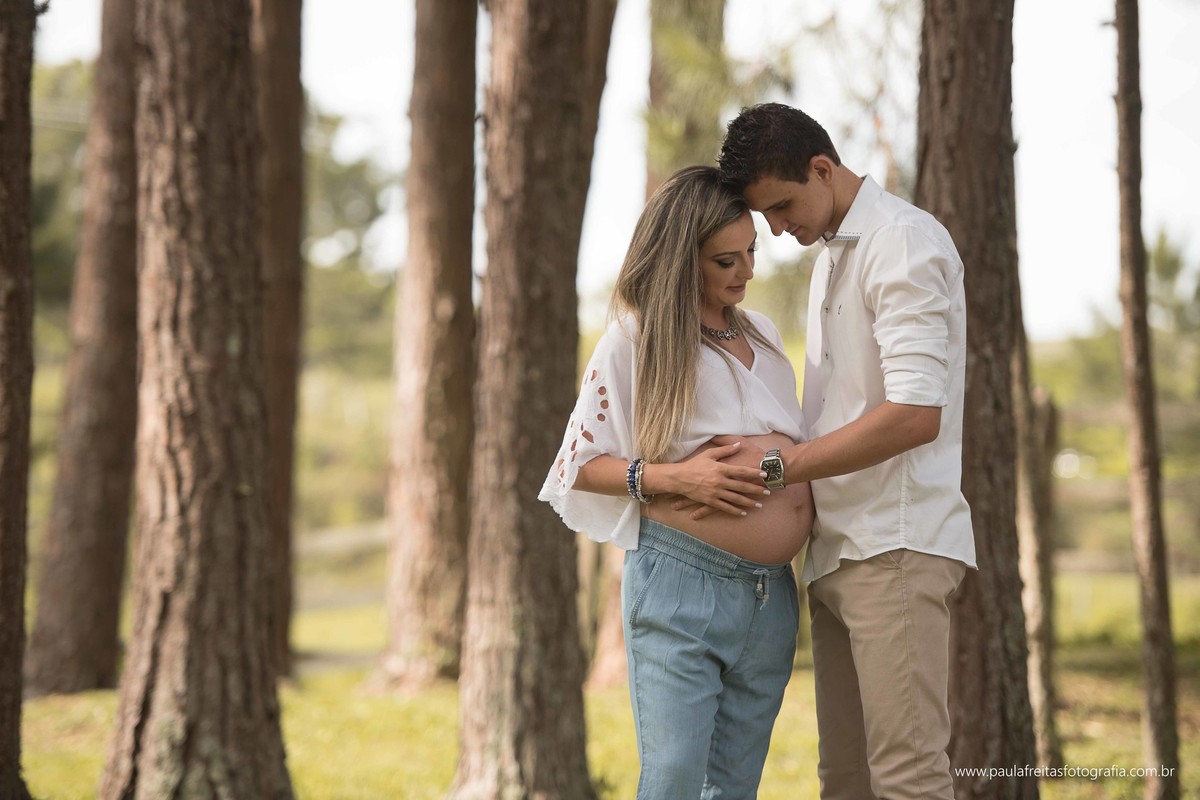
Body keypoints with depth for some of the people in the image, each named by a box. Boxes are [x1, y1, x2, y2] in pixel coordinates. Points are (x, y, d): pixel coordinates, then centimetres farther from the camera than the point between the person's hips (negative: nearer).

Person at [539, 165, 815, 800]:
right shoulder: (634, 336, -2)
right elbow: (580, 464, -2)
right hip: (682, 584, -6)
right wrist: (671, 477, -15)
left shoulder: (763, 336, 16)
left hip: (771, 595, 6)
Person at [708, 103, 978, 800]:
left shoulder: (903, 242, -8)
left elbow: (916, 415, -18)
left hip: (896, 541, -9)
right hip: (836, 550, 9)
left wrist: (779, 465, -14)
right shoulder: (834, 252, 22)